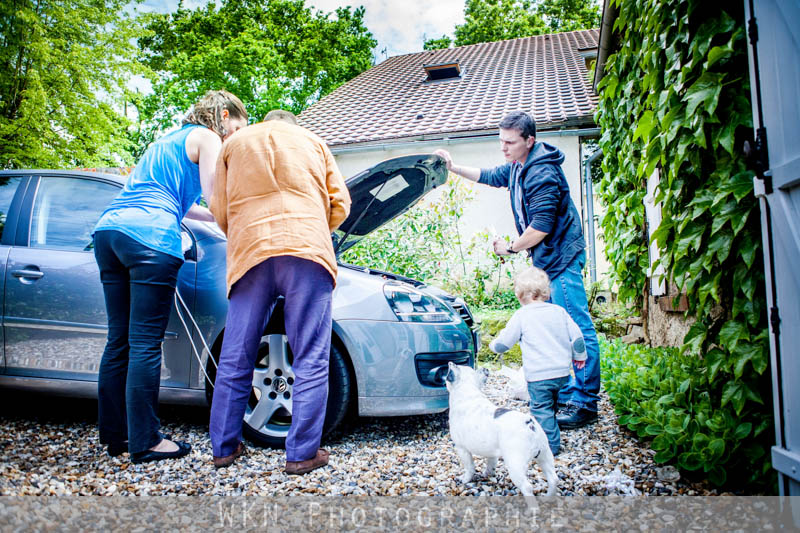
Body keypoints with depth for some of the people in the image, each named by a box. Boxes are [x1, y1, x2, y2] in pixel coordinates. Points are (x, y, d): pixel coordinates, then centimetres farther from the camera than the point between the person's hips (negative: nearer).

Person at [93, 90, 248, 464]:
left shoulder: (167, 140, 32)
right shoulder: (207, 138, 6)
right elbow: (215, 196, -1)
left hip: (109, 230, 9)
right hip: (150, 238, -9)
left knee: (119, 341, 11)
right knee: (145, 345, -6)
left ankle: (115, 435, 19)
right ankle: (145, 443, 1)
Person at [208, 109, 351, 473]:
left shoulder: (234, 143, 26)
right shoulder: (312, 141, 25)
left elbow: (220, 210, 19)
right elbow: (340, 203, 16)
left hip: (250, 253, 2)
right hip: (307, 252, -1)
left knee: (235, 359, 9)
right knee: (310, 360, -1)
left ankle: (224, 447, 16)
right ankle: (302, 453, -1)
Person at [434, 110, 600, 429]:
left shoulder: (542, 174, -20)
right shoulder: (517, 167, 11)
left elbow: (540, 227, -24)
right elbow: (490, 177, 28)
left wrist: (510, 248, -10)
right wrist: (454, 168, 20)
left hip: (561, 258, -11)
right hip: (544, 259, 11)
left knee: (577, 328, -8)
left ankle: (586, 403, -3)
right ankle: (565, 393, 23)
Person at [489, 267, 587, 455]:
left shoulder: (521, 316, -8)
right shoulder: (559, 311, 5)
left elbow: (503, 344, -3)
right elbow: (577, 336, 9)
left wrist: (493, 344, 20)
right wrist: (579, 355, 26)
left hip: (538, 375, -6)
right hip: (562, 371, 6)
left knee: (541, 409, 3)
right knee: (550, 406, 21)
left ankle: (551, 445, 3)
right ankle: (551, 439, 33)